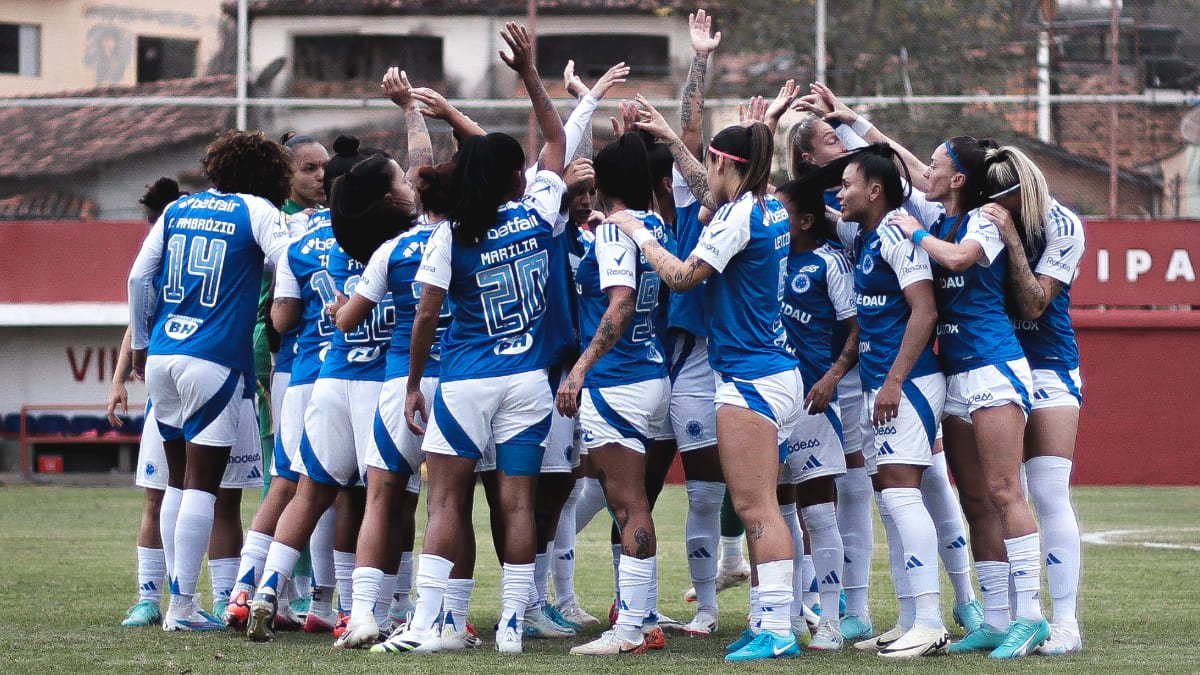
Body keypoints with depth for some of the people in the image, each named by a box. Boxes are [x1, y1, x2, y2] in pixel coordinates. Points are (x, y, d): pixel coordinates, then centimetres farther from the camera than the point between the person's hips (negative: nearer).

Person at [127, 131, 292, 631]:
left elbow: (139, 277, 10)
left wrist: (141, 345, 18)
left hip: (161, 357, 5)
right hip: (215, 360, -5)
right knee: (202, 485, -3)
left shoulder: (178, 209, 13)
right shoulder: (256, 210, -1)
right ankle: (182, 605, -6)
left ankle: (179, 597, 14)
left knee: (179, 481, 13)